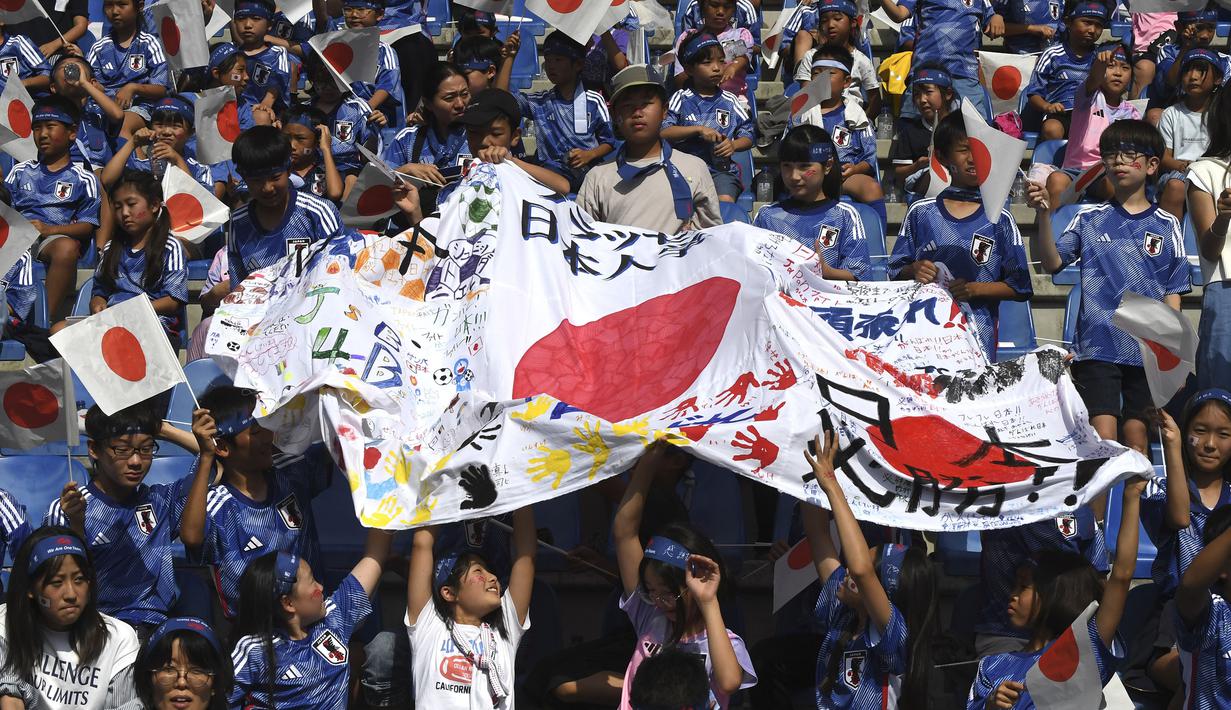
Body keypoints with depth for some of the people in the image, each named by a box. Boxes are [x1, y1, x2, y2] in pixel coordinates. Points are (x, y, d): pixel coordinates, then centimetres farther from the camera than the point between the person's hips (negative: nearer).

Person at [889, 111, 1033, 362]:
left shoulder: (999, 219, 6)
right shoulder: (921, 213, 10)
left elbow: (1019, 287, 4)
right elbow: (897, 272, 14)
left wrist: (973, 289, -9)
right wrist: (914, 271, -8)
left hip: (977, 335, -1)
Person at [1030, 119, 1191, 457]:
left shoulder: (1166, 226, 6)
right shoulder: (1089, 219, 6)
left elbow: (1172, 294, 8)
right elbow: (1052, 262, -6)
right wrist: (1043, 214, -20)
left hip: (1149, 351, 1)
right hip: (1097, 347, -1)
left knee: (1138, 442, 5)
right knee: (1103, 441, -8)